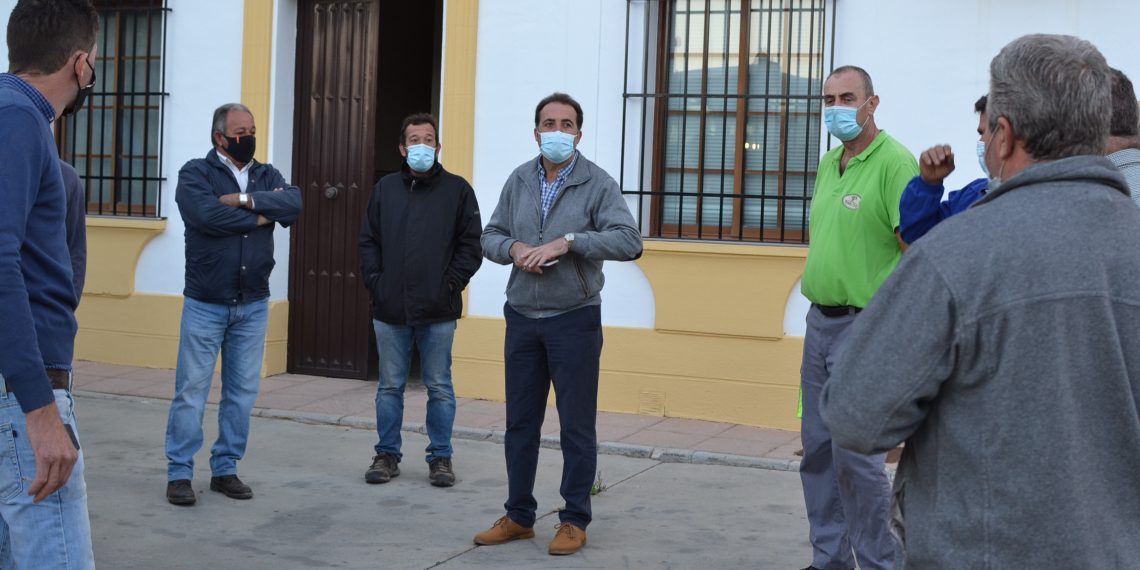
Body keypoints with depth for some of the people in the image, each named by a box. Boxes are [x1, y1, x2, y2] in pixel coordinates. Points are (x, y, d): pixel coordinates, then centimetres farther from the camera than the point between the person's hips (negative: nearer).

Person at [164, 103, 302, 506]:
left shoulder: (266, 175, 10)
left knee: (242, 390, 8)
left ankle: (225, 469, 18)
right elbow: (205, 214, -22)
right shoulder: (196, 173, -3)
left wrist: (244, 199, -18)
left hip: (253, 305, 4)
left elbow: (294, 203, -10)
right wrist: (259, 217, -11)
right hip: (205, 303, -4)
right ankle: (179, 472, 7)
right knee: (192, 389, -2)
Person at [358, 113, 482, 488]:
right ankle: (387, 455, 20)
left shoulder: (457, 190, 2)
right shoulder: (385, 189, 10)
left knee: (439, 388, 5)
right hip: (390, 309, 2)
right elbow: (368, 241, 11)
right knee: (390, 387, 9)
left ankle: (440, 457, 16)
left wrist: (452, 283, -8)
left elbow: (471, 244, 0)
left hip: (438, 312, -2)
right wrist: (374, 281, 0)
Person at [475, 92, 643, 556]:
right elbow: (490, 236, 11)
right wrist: (514, 248, -11)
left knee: (577, 426, 3)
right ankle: (518, 516, 23)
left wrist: (568, 241, -23)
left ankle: (575, 521, 15)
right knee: (520, 422, 11)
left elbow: (629, 241, -16)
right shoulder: (518, 181, 8)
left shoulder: (597, 183, -6)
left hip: (574, 321, -4)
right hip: (522, 318, 4)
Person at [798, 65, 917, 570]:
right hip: (820, 320, 8)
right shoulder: (828, 163, 14)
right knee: (817, 448, 12)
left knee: (856, 453, -7)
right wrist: (817, 307, 18)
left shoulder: (895, 163, -11)